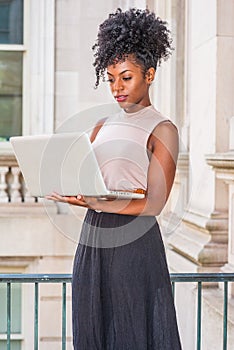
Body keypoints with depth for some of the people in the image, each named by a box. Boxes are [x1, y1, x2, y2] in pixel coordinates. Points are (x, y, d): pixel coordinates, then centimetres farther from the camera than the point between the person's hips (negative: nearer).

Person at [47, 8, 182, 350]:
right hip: (93, 239, 6)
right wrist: (70, 194, -9)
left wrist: (100, 204, -22)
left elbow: (154, 204, -11)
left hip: (135, 243, -6)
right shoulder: (102, 127, 15)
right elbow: (88, 191, 13)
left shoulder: (162, 130, -3)